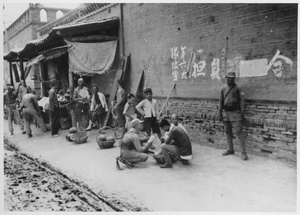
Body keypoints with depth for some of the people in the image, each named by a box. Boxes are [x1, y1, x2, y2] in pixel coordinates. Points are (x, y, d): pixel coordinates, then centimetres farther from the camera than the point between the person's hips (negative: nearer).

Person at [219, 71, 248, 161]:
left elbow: (242, 100, -4)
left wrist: (242, 113, -8)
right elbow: (221, 101, 13)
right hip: (226, 113, 5)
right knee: (228, 132, 11)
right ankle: (230, 149, 24)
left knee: (238, 132, -10)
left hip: (235, 113, -5)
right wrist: (220, 113, 10)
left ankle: (244, 152, -6)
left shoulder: (237, 88, -3)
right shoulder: (223, 89, 10)